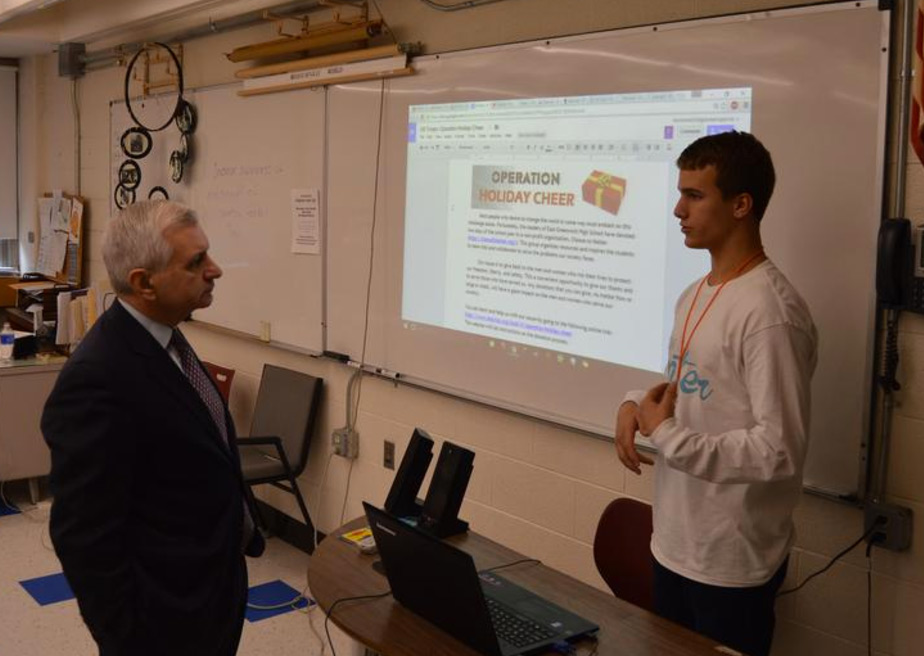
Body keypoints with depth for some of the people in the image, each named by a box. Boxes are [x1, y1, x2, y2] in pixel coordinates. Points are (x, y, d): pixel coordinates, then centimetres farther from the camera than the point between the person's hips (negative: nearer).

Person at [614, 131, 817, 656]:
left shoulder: (770, 311, -22)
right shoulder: (695, 296, 8)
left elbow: (780, 451, -26)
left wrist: (665, 435, -19)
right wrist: (637, 405, -2)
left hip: (733, 562, -8)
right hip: (676, 544, 9)